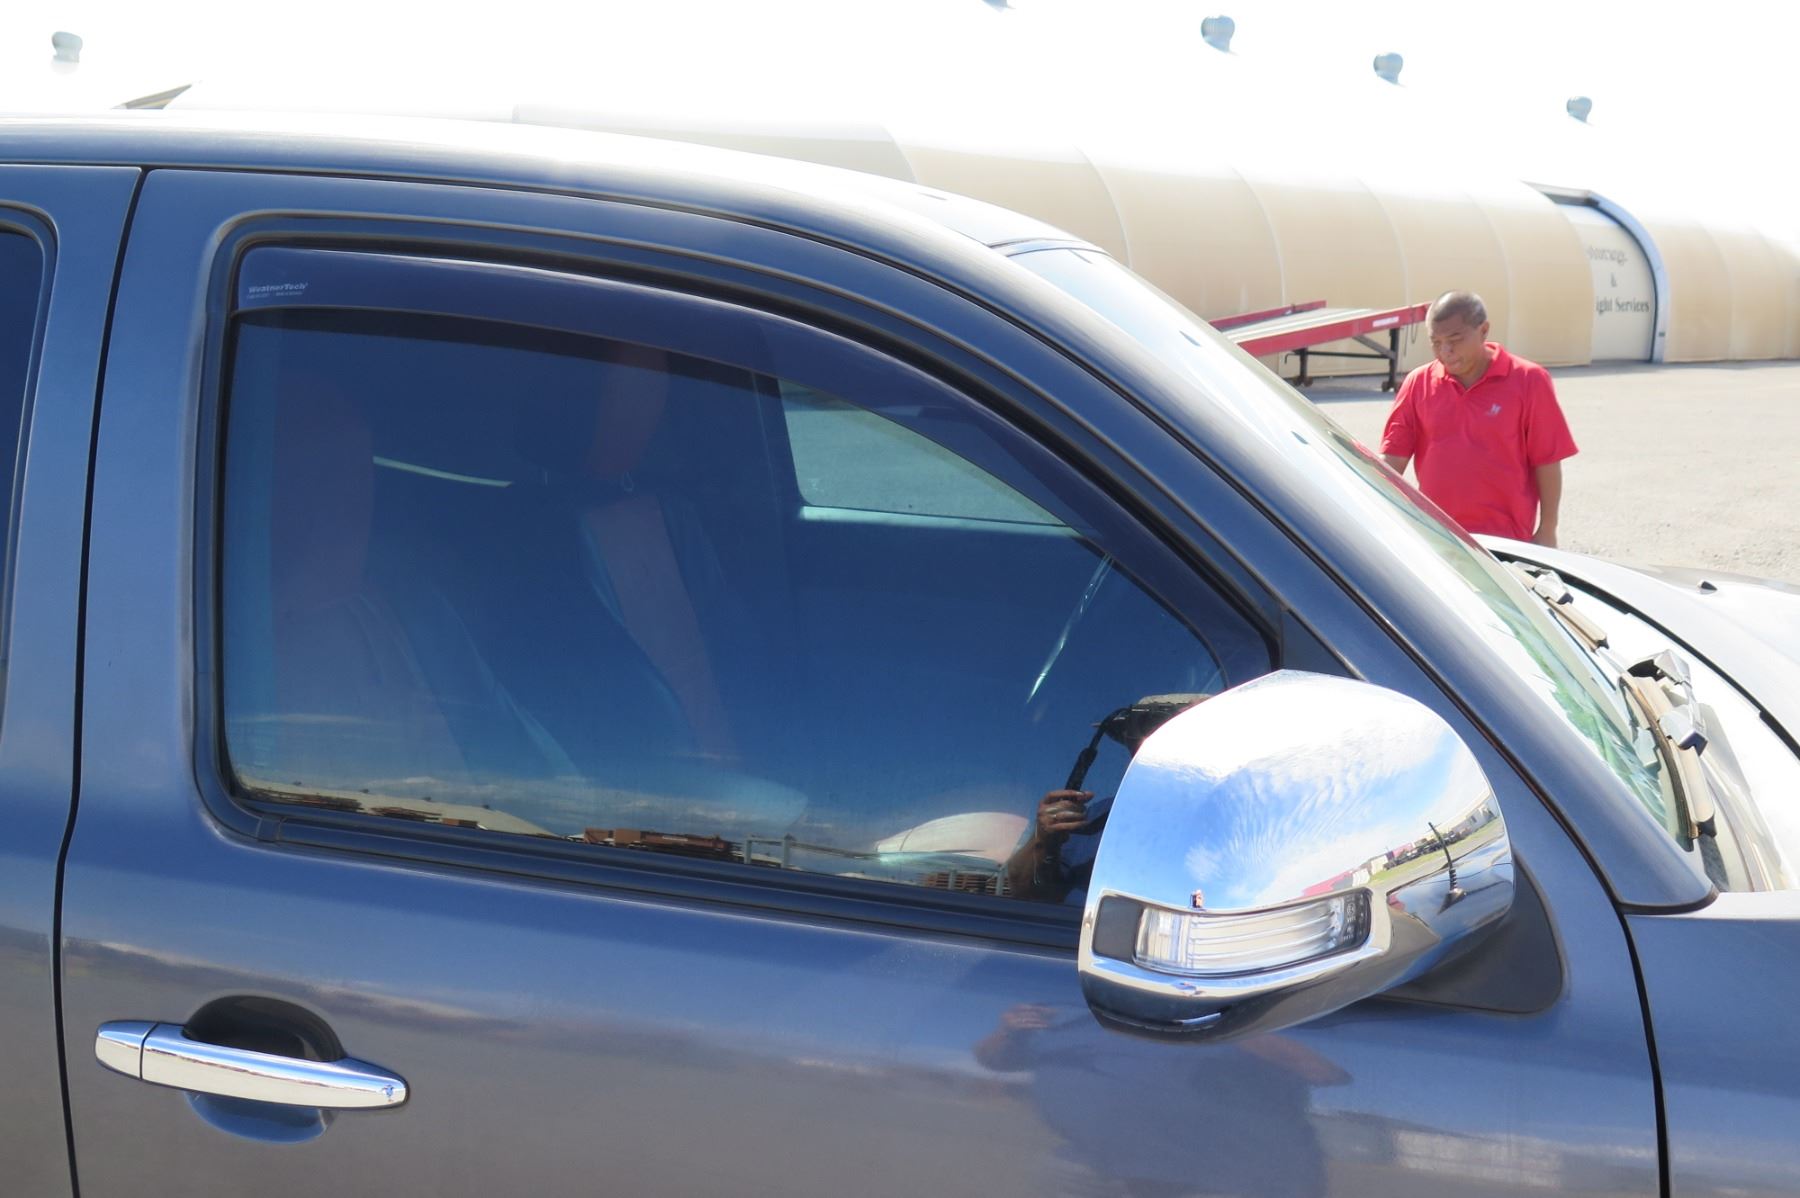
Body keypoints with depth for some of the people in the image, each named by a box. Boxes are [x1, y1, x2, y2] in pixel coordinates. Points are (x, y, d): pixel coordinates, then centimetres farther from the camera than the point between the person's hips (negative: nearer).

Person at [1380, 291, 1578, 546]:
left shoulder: (1528, 381, -3)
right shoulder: (1419, 384, 4)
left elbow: (1547, 463, -3)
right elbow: (1392, 459, 1)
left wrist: (1546, 532, -4)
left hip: (1504, 542, -3)